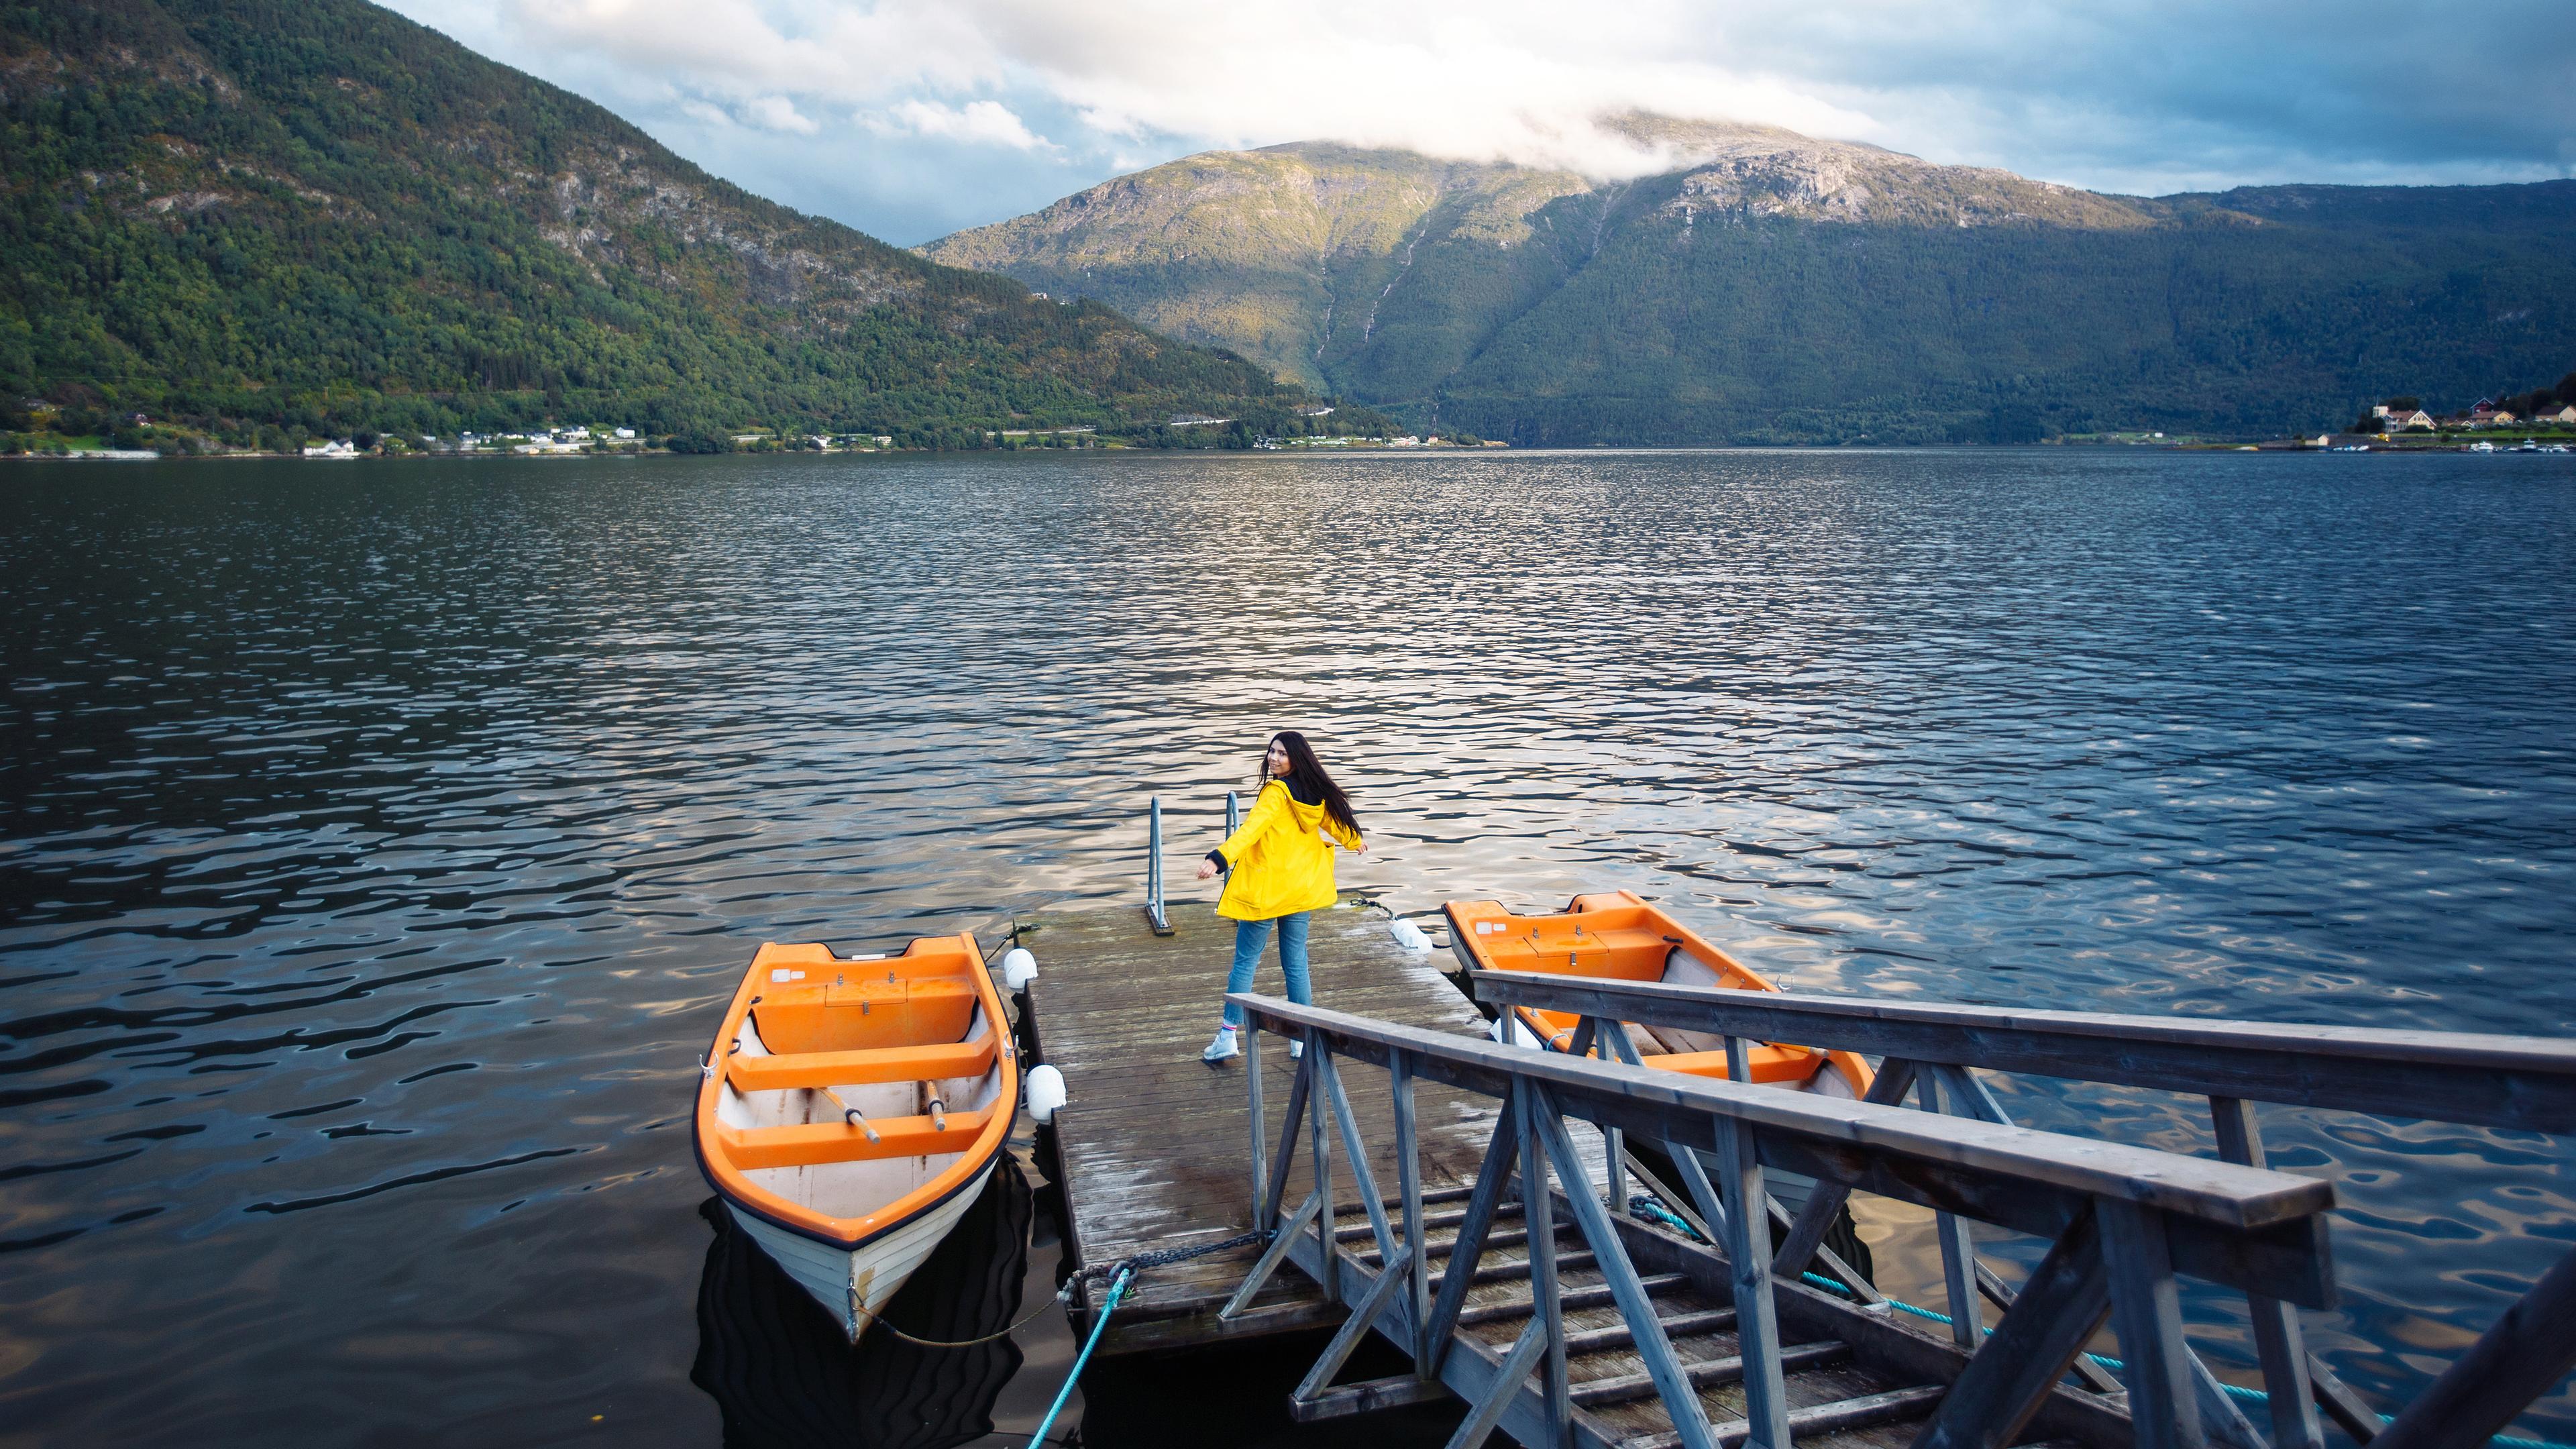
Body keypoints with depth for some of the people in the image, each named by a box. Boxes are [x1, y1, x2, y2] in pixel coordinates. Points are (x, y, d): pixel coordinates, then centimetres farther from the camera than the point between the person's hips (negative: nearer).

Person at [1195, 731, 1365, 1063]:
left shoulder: (1275, 793, -16)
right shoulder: (1315, 794, 5)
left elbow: (1250, 830, -30)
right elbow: (1337, 821, 24)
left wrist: (1218, 858, -40)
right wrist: (1354, 842, 46)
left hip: (1264, 889, -6)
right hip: (1300, 890, 6)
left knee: (1245, 962, 2)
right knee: (1296, 964, 12)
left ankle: (1229, 1036, 4)